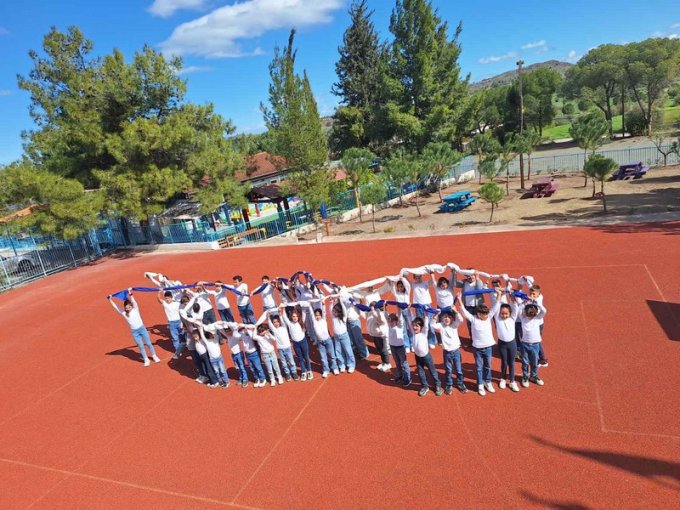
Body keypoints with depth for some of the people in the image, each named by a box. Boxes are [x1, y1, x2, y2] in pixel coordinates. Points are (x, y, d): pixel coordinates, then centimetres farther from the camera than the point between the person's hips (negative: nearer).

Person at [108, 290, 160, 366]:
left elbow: (134, 301, -25)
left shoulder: (135, 309, -9)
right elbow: (115, 307, -3)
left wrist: (130, 294, -40)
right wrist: (110, 300, -10)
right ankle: (146, 359, 20)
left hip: (142, 328, -2)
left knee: (148, 343, 8)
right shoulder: (124, 313, -2)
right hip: (134, 332, 2)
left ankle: (154, 356, 25)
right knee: (140, 346, 6)